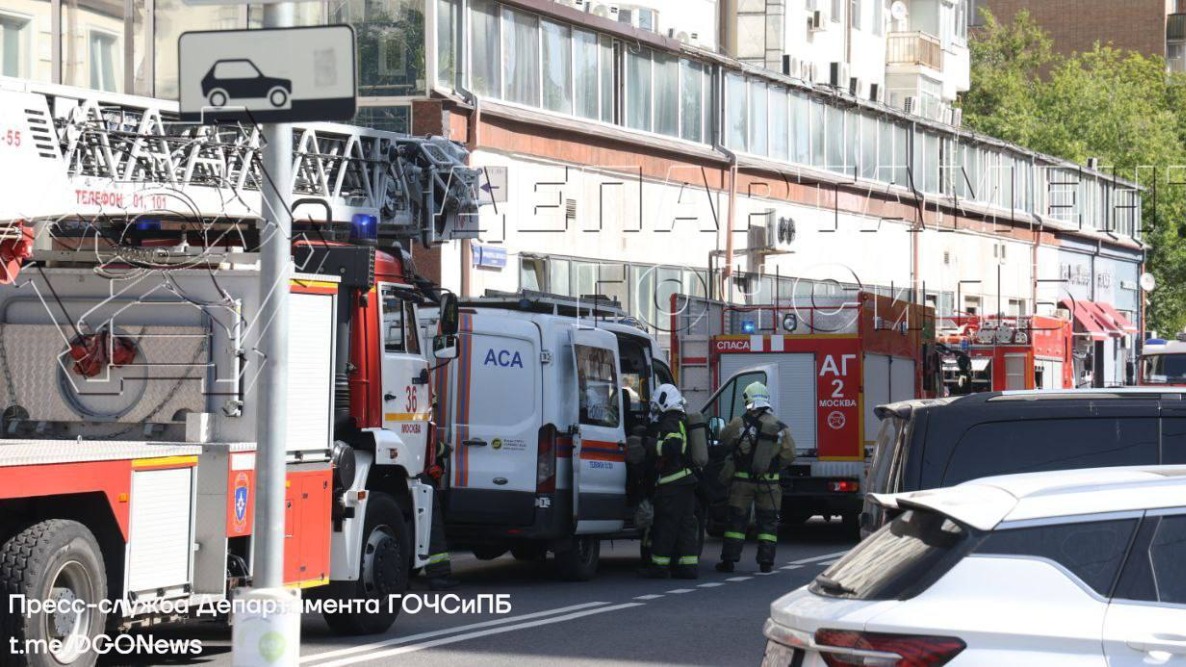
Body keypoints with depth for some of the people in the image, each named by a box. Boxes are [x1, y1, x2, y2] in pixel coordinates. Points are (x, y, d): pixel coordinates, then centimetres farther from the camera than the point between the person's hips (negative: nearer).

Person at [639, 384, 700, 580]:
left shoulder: (670, 423, -11)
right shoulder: (683, 422, 19)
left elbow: (672, 445, -27)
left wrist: (653, 446, -20)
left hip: (672, 483, -9)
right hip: (687, 481, 9)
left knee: (665, 524, -4)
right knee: (686, 523, 9)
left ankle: (659, 565, -2)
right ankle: (689, 564, 6)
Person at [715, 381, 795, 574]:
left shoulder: (739, 423, -11)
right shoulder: (781, 428, -4)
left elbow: (724, 439, 3)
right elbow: (789, 455, 1)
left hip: (742, 480, -1)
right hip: (769, 483, 1)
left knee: (737, 519, 7)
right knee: (768, 521, 11)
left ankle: (728, 560, 7)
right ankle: (766, 561, 9)